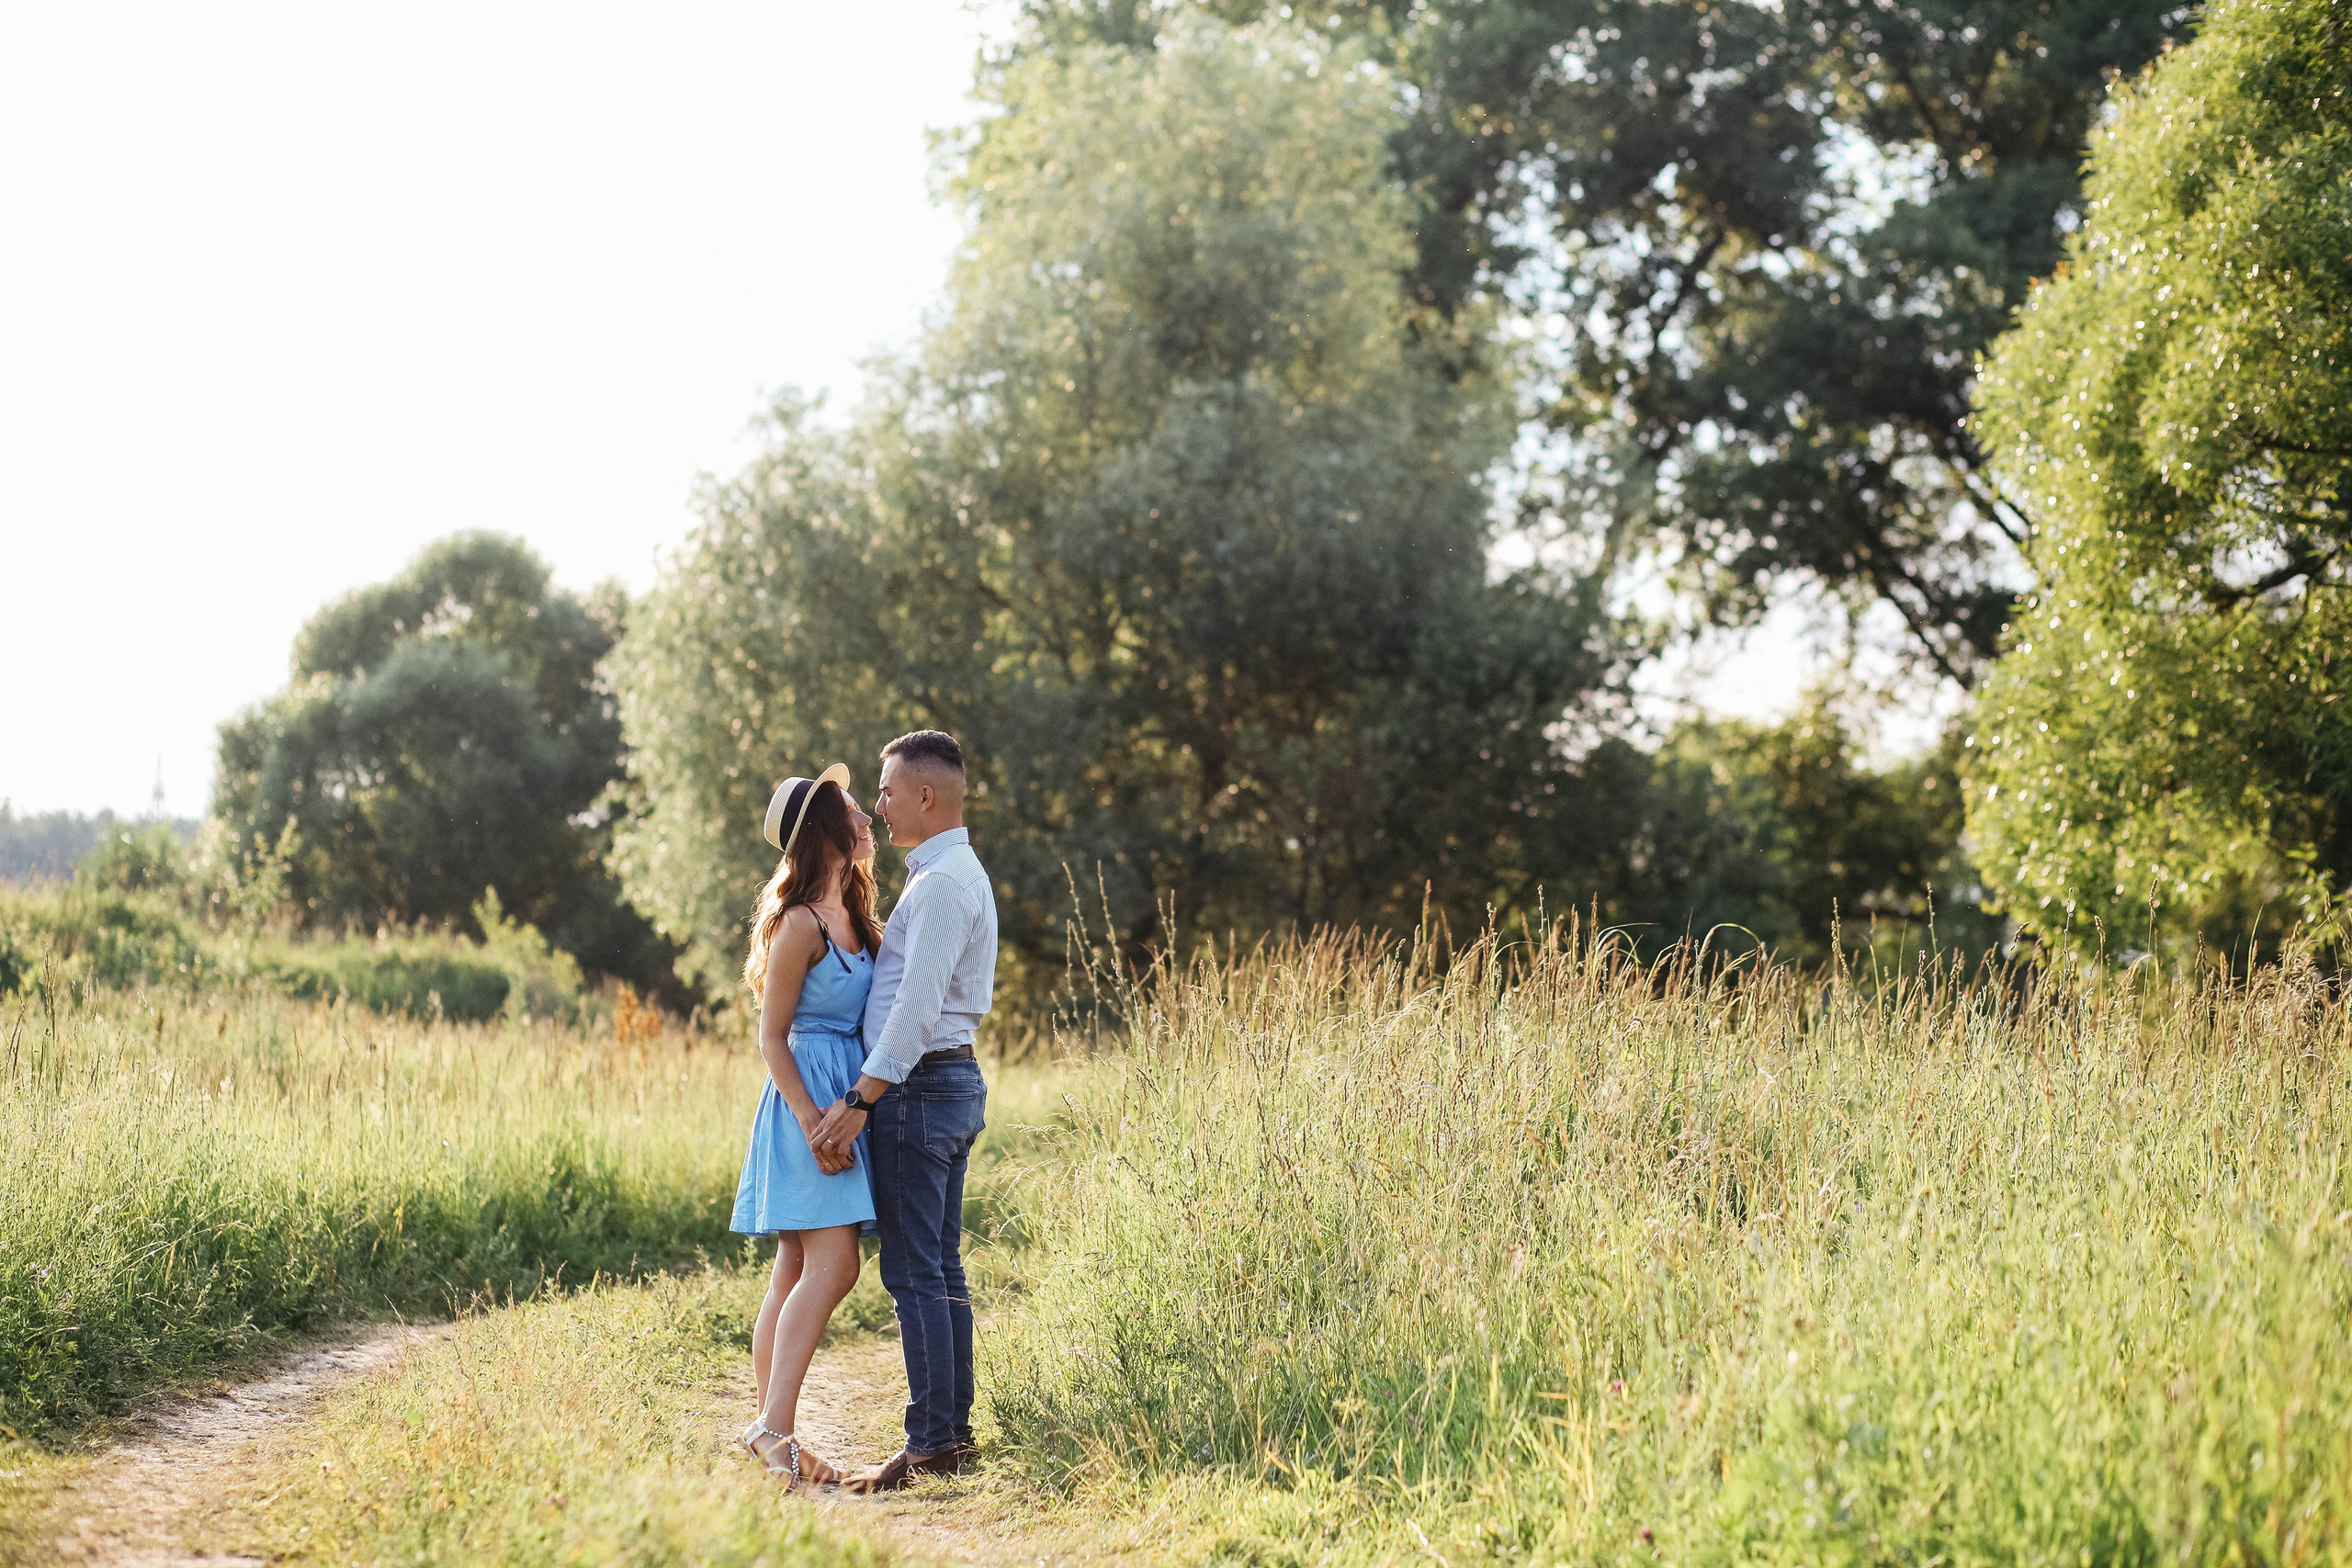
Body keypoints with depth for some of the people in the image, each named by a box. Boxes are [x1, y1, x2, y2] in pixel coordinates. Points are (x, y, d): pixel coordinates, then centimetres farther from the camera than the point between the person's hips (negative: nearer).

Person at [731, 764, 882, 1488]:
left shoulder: (849, 914, 14)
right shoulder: (801, 924, -12)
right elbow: (773, 1035, -12)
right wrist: (813, 1122, -19)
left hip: (843, 1098, 9)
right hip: (807, 1094, -9)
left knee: (797, 1271, 7)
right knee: (832, 1265, -16)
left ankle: (771, 1433, 9)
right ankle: (773, 1424, -19)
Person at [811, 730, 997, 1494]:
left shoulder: (944, 881, -15)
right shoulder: (960, 874, 18)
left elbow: (918, 1003, -22)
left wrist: (863, 1098, -23)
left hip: (917, 1084, -11)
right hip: (955, 1080, 11)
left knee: (915, 1272, -8)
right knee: (940, 1268, 12)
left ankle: (930, 1444, -7)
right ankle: (953, 1431, 15)